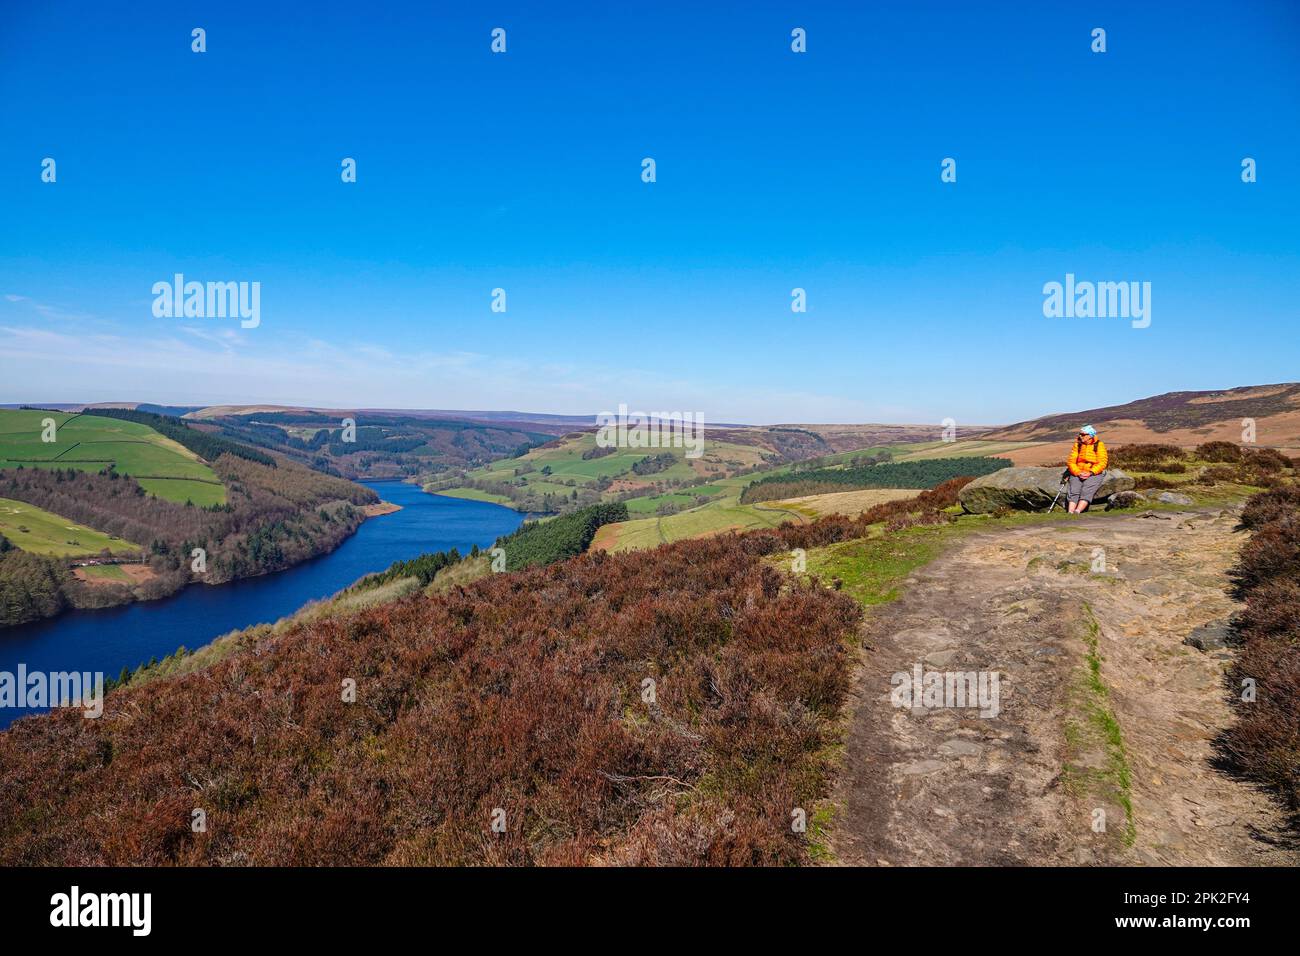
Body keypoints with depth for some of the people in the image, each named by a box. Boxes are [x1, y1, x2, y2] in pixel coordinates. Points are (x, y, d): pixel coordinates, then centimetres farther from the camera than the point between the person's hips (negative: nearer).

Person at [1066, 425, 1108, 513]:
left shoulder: (1099, 445, 2)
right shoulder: (1077, 445, 10)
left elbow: (1102, 463, -5)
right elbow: (1071, 461, 4)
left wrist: (1090, 473, -17)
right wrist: (1078, 473, -12)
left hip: (1094, 474, -2)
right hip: (1077, 474, 2)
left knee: (1086, 491, -28)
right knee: (1074, 491, -23)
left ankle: (1077, 511, -46)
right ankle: (1070, 513, -40)